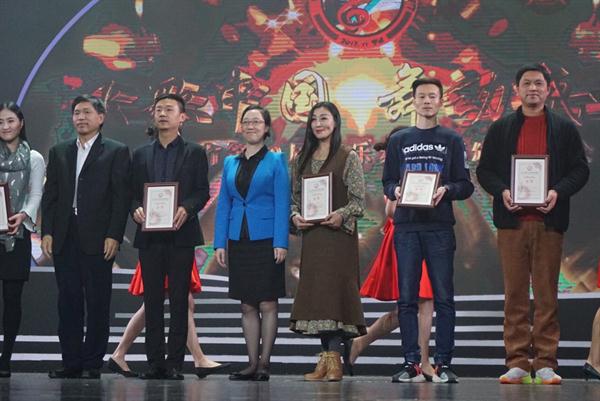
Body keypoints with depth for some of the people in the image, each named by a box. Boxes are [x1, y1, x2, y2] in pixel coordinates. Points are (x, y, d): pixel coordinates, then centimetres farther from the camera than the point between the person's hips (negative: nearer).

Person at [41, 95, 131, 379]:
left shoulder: (116, 152, 3)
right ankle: (71, 362, 10)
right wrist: (47, 232, 3)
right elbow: (50, 195, 13)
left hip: (98, 240, -4)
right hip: (64, 239, 4)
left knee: (98, 303, -1)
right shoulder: (59, 152, 15)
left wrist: (114, 236, -11)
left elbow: (121, 197, -3)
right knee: (68, 302, 5)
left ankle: (93, 363, 5)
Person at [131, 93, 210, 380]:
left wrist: (186, 209, -18)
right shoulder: (141, 154, 15)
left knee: (179, 299, -2)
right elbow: (133, 193, 12)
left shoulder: (194, 153, 7)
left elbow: (202, 192, 0)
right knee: (152, 299, 2)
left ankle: (175, 362, 0)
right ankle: (155, 362, 6)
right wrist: (136, 210, -9)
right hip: (149, 235, 3)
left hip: (181, 234, -3)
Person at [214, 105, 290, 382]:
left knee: (267, 304, -2)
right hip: (239, 241, 4)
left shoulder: (276, 161, 1)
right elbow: (223, 204, 12)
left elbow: (282, 203, -4)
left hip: (266, 241, -4)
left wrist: (281, 242, -13)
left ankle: (264, 364, 2)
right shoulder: (230, 163, 12)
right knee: (247, 306, 6)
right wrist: (220, 243, 4)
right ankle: (252, 363, 11)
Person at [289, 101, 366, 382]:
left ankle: (333, 359, -11)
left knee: (334, 290, -11)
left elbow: (359, 200, -4)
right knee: (315, 292, 3)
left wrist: (341, 215, -22)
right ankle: (327, 355, 7)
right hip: (311, 235, 5)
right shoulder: (302, 159, 15)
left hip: (338, 234, -5)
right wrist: (295, 216, -4)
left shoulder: (348, 158, 0)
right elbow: (295, 196, 16)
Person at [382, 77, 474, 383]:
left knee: (443, 297, -3)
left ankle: (443, 364, -1)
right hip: (406, 225, 1)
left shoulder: (452, 140, 9)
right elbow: (387, 182, 13)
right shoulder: (399, 140, 14)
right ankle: (411, 363, 4)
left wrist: (446, 190, -14)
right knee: (407, 298, 0)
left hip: (440, 226, -1)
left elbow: (466, 185, 6)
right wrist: (396, 191, -9)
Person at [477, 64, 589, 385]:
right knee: (514, 293, 1)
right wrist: (502, 191, -10)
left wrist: (558, 192, -12)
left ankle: (545, 362, 4)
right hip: (512, 221, 1)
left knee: (546, 294, 0)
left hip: (549, 221, -1)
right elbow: (484, 170, 9)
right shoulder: (500, 129, 11)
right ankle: (517, 362, 5)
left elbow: (580, 169, 6)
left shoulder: (565, 129, 9)